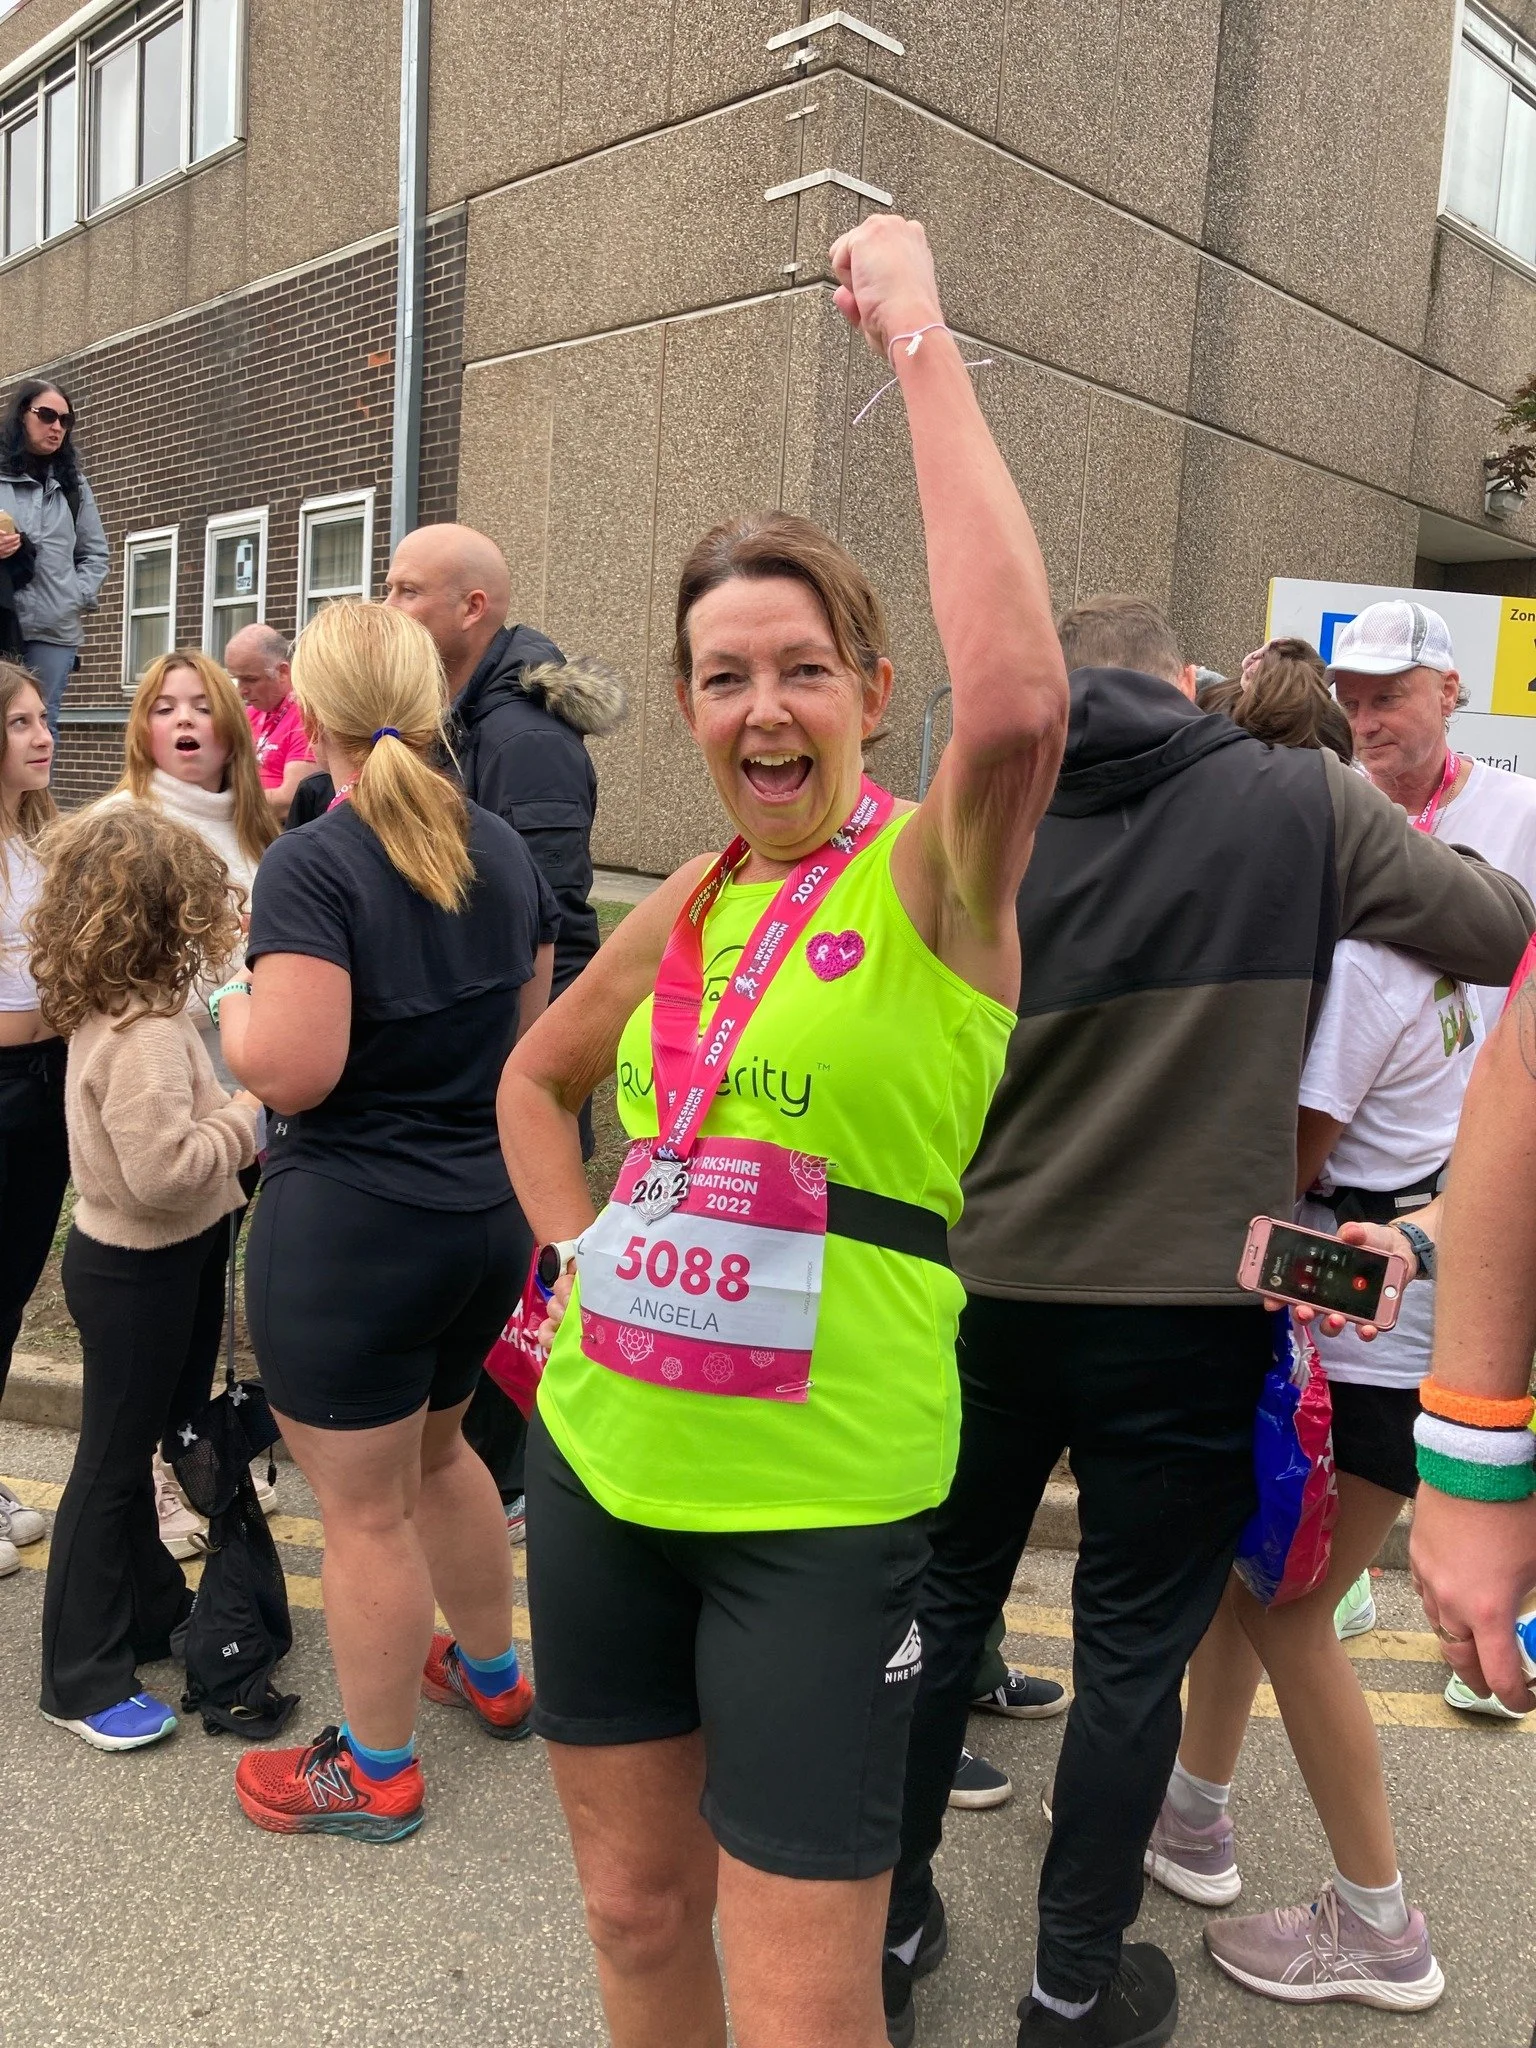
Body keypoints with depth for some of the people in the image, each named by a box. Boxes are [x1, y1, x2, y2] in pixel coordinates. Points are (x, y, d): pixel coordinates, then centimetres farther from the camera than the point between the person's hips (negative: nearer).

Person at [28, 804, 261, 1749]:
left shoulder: (121, 1011, 2)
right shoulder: (143, 1036, -28)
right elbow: (164, 1172, -33)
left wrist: (234, 1106, -5)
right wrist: (249, 1113, -21)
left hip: (165, 1262, 9)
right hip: (138, 1273, -9)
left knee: (147, 1444, 22)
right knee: (115, 1462, 4)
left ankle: (152, 1608, 40)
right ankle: (84, 1678, 20)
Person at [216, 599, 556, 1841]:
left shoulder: (313, 866, -18)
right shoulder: (503, 851, 3)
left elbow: (292, 1070, -24)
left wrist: (231, 1004, -5)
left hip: (351, 1228, -7)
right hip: (487, 1210, 7)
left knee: (366, 1510, 10)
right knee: (436, 1450, 28)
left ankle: (376, 1771, 30)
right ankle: (493, 1674, 46)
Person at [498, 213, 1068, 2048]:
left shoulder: (935, 866, -9)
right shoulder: (685, 905, 6)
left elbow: (1018, 697, -33)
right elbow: (535, 1081, 22)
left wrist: (917, 337, -24)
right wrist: (579, 1251, 7)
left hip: (820, 1498, -5)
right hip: (598, 1462, 6)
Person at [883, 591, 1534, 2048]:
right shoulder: (1304, 805, -8)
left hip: (984, 1289, 2)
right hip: (1192, 1309, -2)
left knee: (943, 1599, 20)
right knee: (1134, 1651, 14)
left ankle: (888, 1913, 35)